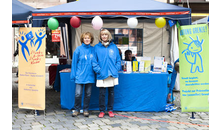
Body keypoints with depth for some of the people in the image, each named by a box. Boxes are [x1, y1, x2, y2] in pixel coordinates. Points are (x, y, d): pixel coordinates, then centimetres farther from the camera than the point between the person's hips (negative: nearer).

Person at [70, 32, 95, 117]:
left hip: (90, 75, 2)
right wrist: (73, 75, -4)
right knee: (78, 94, -4)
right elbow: (74, 62, -1)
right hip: (80, 76, -2)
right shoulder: (78, 49, -2)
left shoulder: (93, 49, 4)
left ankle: (86, 110, 24)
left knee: (88, 94, 9)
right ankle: (77, 109, 15)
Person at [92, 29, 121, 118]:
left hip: (113, 74, 2)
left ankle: (110, 110, 21)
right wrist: (98, 70, -10)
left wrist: (116, 69, -2)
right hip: (102, 74, -2)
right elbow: (94, 61, 0)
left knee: (111, 92, 10)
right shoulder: (97, 47, 2)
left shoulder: (114, 46, 7)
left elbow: (118, 59, 9)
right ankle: (102, 111, 15)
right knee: (102, 93, 1)